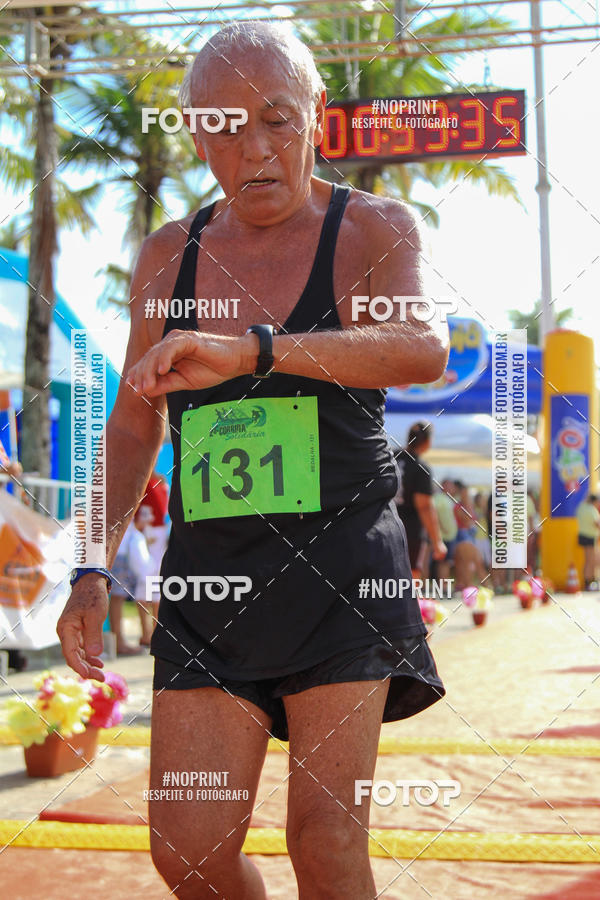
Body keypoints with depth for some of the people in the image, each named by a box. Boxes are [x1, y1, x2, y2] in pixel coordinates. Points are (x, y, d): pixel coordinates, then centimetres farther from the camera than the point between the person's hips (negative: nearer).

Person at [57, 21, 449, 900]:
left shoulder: (375, 228, -2)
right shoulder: (167, 256, 10)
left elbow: (422, 348, -24)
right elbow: (134, 423, 17)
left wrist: (251, 349, -37)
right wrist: (94, 567, 7)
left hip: (340, 569, -3)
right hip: (209, 573, 4)